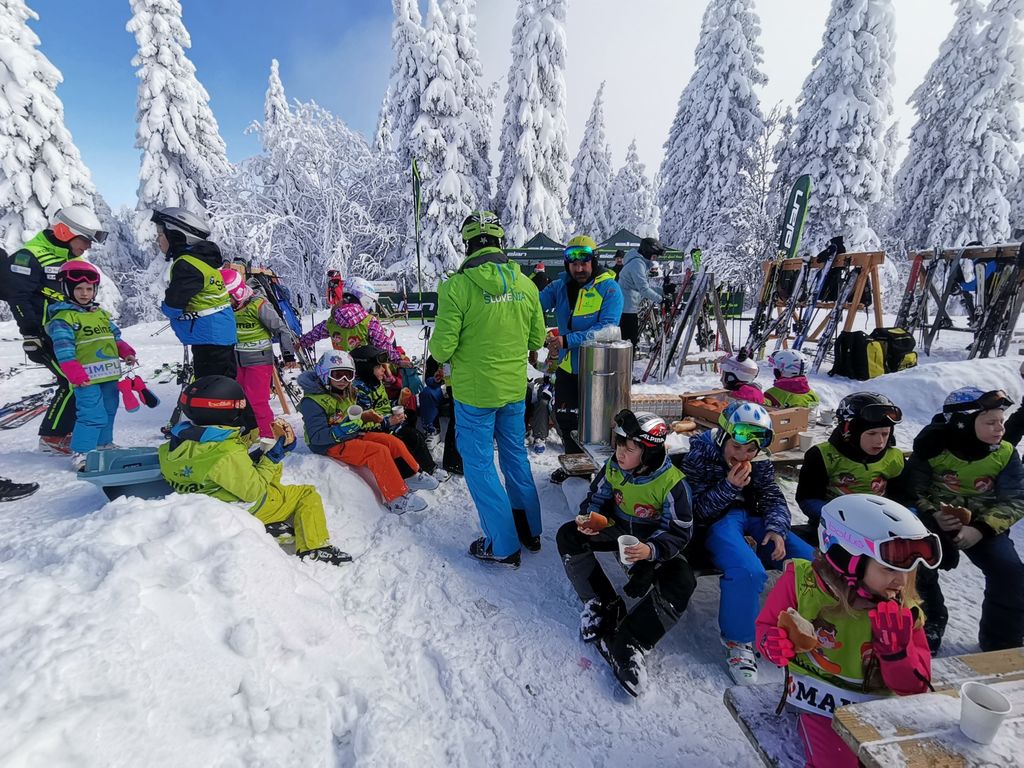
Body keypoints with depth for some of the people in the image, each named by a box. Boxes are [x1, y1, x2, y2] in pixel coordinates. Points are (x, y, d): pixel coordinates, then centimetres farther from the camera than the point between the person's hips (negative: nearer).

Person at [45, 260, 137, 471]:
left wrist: (126, 351, 6)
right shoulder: (63, 317, -9)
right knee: (93, 414, -12)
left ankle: (104, 443, 35)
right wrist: (73, 372, -23)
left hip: (109, 373, 8)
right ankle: (80, 452, 0)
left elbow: (115, 335, 23)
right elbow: (63, 347, -16)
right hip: (86, 377, -8)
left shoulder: (100, 313, 15)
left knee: (109, 410, 19)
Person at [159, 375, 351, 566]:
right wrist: (272, 458, -21)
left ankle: (273, 522, 20)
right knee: (308, 495, 2)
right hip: (247, 508, -8)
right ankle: (313, 550, 3)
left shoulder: (176, 442, -11)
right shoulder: (229, 456, -36)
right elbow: (254, 492, -26)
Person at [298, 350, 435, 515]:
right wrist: (349, 426, -31)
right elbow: (317, 437, -23)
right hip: (331, 446, -8)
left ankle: (412, 476, 9)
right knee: (379, 452, -25)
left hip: (352, 435, 8)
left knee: (392, 441, -6)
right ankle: (396, 500, -22)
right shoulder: (312, 401, -17)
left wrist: (366, 418, -2)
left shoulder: (347, 393, 9)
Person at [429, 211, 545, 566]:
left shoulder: (457, 286, -17)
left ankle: (503, 546, 20)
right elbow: (537, 339, 6)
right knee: (516, 456, 21)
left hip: (474, 391, -5)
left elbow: (442, 348, -16)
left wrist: (439, 349, 7)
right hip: (514, 389, 5)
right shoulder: (526, 285, -2)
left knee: (479, 464, 10)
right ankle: (530, 530, 37)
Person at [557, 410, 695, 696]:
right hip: (618, 530, 4)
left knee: (681, 583, -31)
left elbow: (679, 533, -19)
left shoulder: (672, 483, -24)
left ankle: (625, 643, -28)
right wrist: (588, 517, -21)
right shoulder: (613, 468, -12)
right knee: (568, 536, -16)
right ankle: (604, 605, -14)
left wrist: (651, 550, -37)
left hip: (656, 543, -3)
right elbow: (596, 498, 2)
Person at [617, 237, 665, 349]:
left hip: (630, 307, 11)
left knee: (633, 338, 15)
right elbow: (644, 289, -22)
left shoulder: (642, 263, 17)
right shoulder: (637, 263, -16)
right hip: (626, 309, -11)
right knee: (629, 342, -8)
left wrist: (663, 291, 10)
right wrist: (661, 299, -14)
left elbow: (647, 287, 21)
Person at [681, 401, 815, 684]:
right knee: (748, 571, -34)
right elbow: (697, 510, -10)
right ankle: (737, 641, -9)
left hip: (752, 518, 6)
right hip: (717, 522, -6)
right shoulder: (699, 457, -10)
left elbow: (774, 499, 5)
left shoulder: (760, 464, 6)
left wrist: (776, 528, -16)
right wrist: (729, 486, -23)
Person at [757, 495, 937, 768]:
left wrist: (897, 649, -25)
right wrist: (773, 643, -28)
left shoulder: (903, 610, -9)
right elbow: (768, 625, -6)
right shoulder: (802, 581, -18)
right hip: (823, 705, -3)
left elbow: (914, 687, -6)